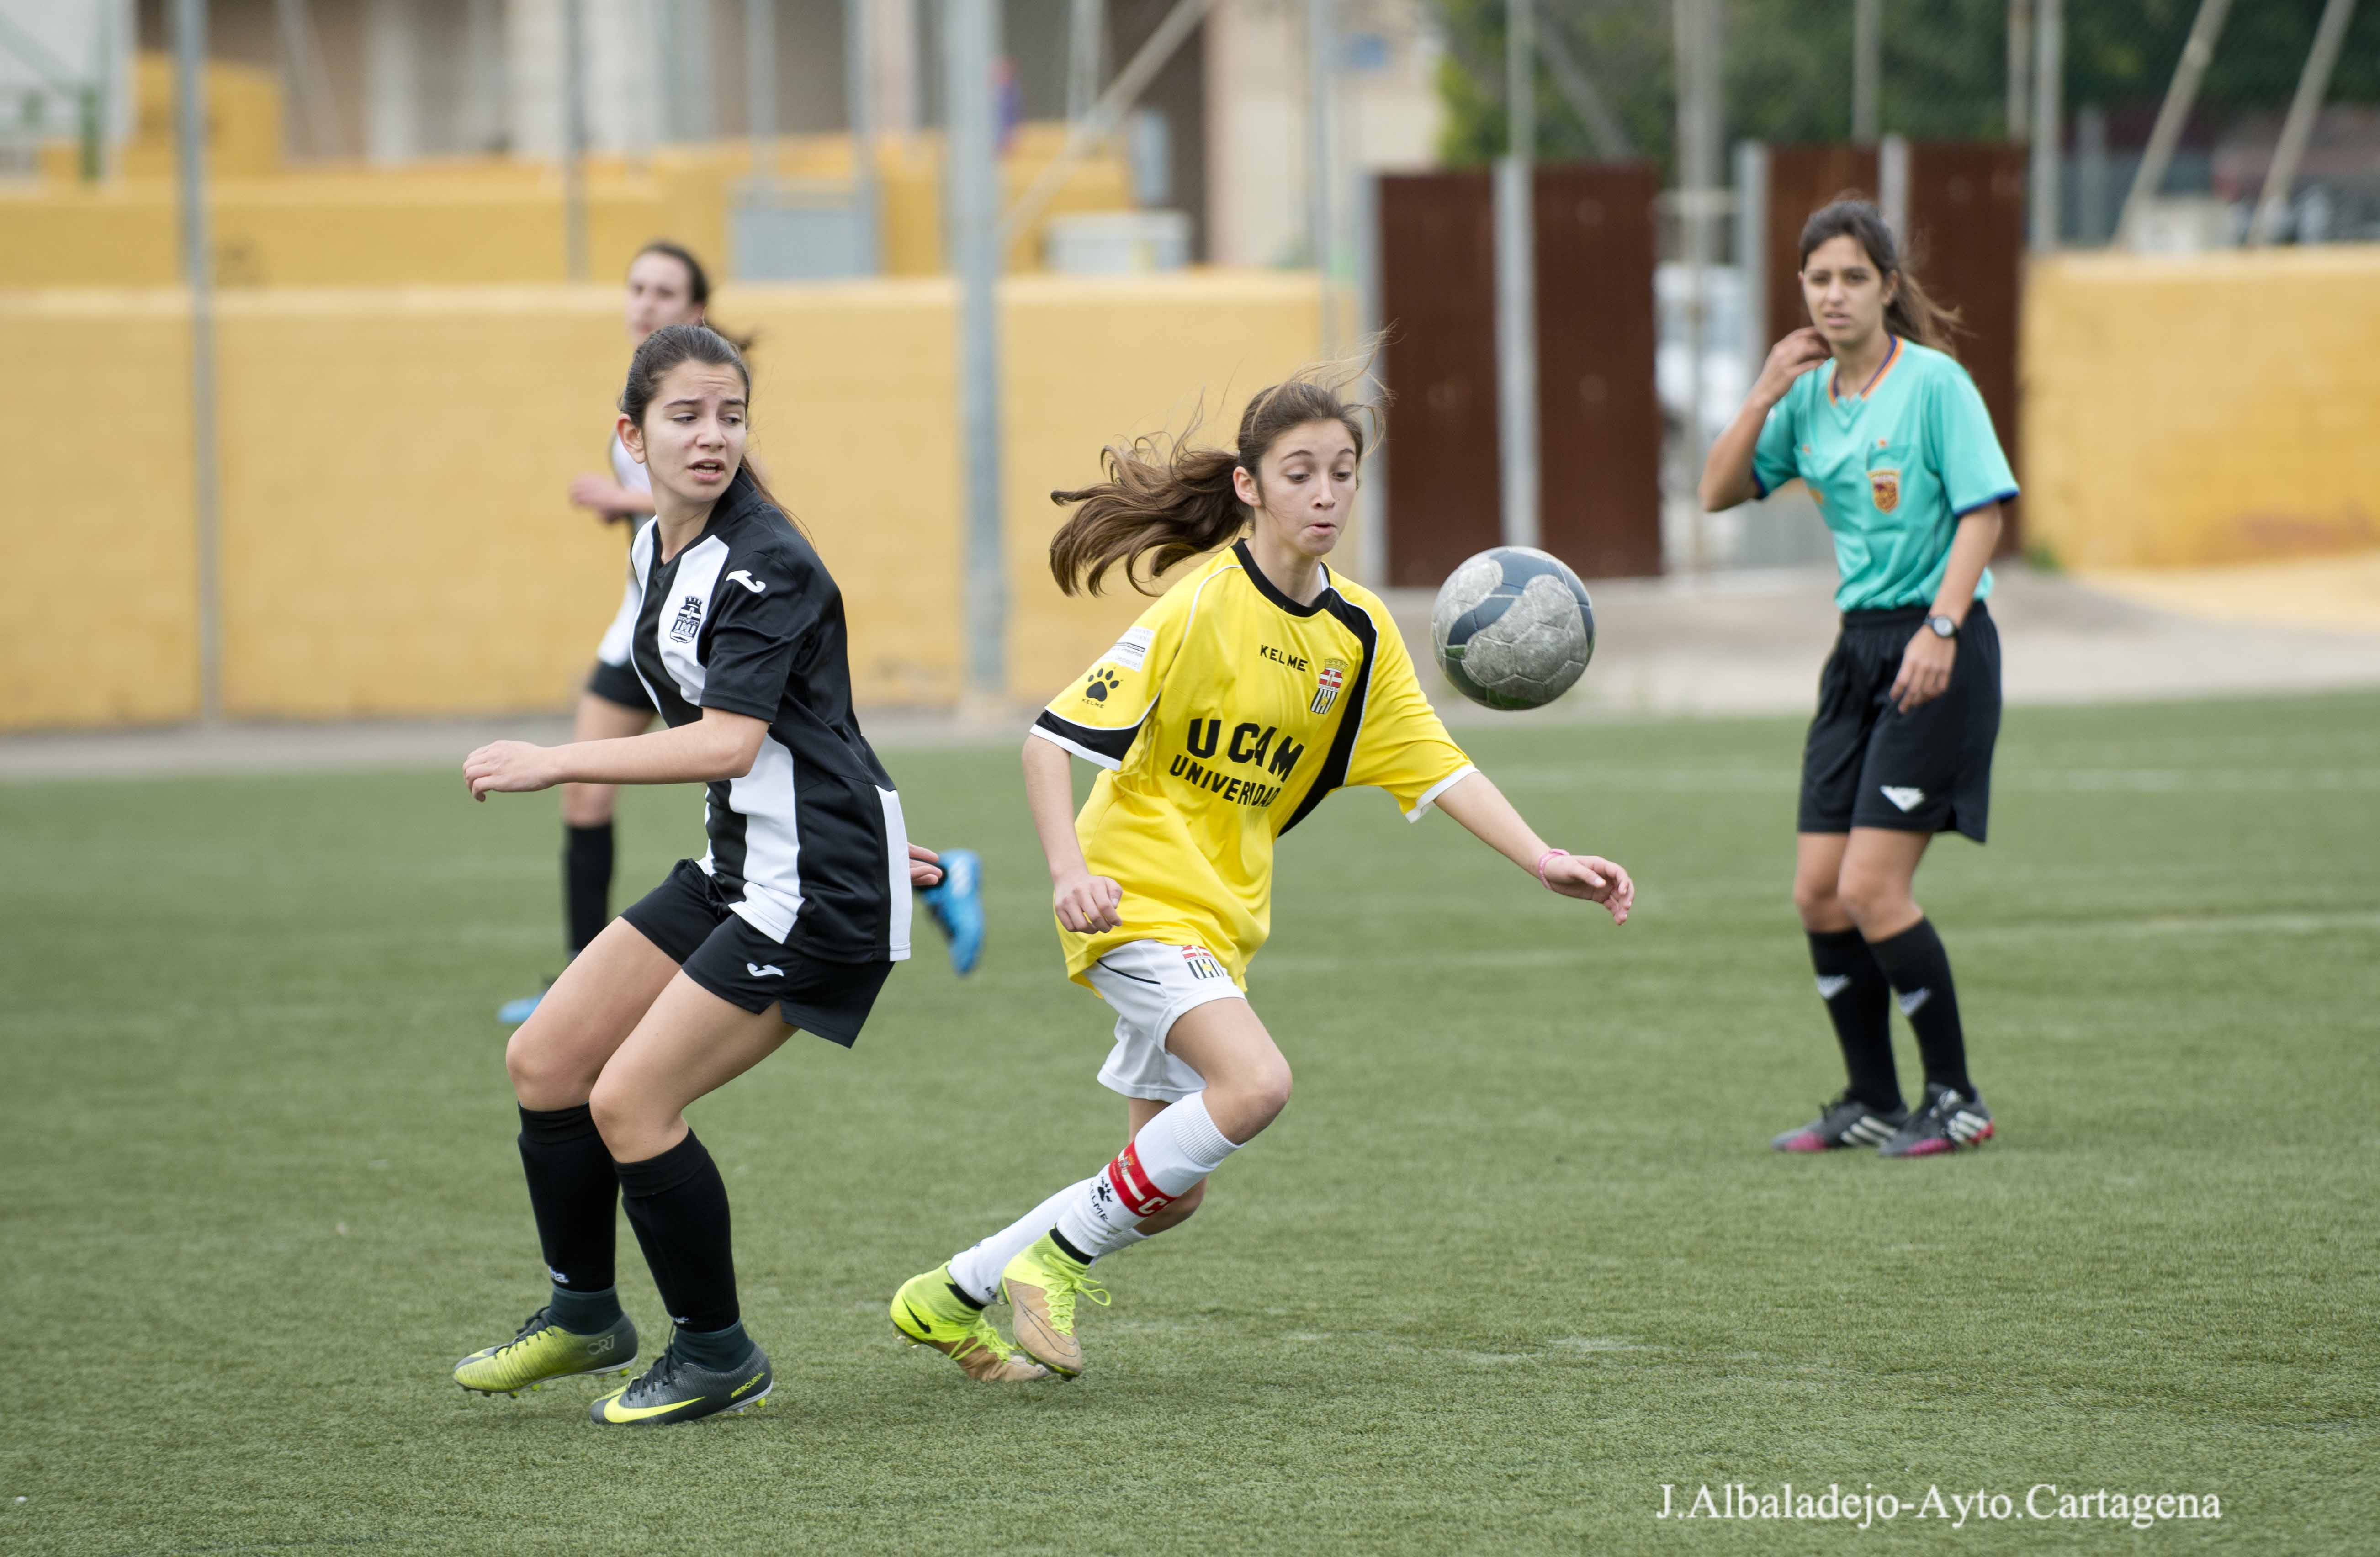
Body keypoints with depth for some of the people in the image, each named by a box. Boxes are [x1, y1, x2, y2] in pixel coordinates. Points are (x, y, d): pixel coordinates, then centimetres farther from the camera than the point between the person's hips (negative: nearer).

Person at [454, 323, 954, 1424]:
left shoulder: (766, 565, -19)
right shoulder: (656, 552, 9)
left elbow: (727, 744, -29)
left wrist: (552, 764, -27)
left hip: (816, 895, -9)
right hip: (740, 872, 9)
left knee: (629, 1099, -12)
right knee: (545, 1061, 10)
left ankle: (718, 1355, 5)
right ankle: (583, 1314, 29)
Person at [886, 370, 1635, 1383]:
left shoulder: (1359, 633, 4)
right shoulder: (1201, 606, -16)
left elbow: (1437, 768, 5)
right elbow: (1053, 740, -18)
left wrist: (1545, 863, -8)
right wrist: (1070, 872, -31)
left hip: (1220, 917, 8)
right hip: (1138, 895, -8)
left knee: (1169, 1193, 10)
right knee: (1256, 1082, -30)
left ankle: (952, 1295, 27)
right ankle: (1057, 1259, -14)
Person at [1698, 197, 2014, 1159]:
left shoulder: (1934, 382, -10)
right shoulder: (1810, 394, 9)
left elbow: (1984, 511, -14)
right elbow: (1719, 494, 11)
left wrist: (1940, 628, -23)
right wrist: (1765, 394, -1)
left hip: (1937, 653, -7)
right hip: (1859, 647, 7)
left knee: (1872, 889, -12)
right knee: (1818, 893, 4)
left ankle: (1957, 1102, 0)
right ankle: (1872, 1104, 17)